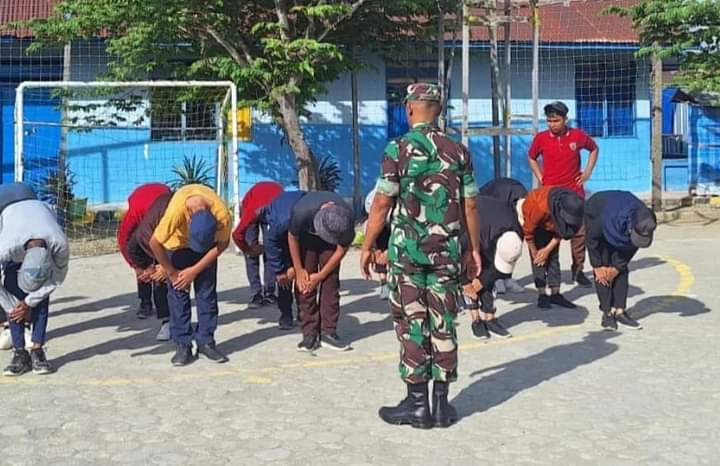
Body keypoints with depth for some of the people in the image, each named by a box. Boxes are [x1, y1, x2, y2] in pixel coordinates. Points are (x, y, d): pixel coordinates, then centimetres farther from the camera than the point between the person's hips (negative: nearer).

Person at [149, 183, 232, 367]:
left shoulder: (222, 215, -36)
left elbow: (221, 244, -16)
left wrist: (195, 270, -16)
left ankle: (206, 341, 6)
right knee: (178, 291, -7)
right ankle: (183, 345, -1)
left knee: (207, 290, -3)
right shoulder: (176, 211, -41)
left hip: (209, 241, 1)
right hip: (178, 241, -1)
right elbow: (155, 243, -26)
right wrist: (171, 273, -16)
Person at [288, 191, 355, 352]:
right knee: (304, 285, -9)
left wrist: (320, 276, -14)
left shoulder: (347, 218, -36)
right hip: (306, 237, -1)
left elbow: (342, 249, -18)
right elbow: (292, 238, -19)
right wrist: (298, 270, -12)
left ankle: (328, 332, -2)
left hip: (330, 242, 1)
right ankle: (310, 334, -4)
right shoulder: (302, 211, -41)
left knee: (331, 282, -8)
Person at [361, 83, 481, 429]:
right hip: (447, 250, 3)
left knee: (412, 324, 3)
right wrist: (475, 248, 15)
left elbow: (382, 205, -7)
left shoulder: (397, 150, -6)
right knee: (443, 324, 8)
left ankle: (417, 403, 7)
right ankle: (442, 404, 13)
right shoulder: (458, 152, 4)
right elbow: (469, 207, 5)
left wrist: (367, 247, 2)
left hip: (407, 248, -3)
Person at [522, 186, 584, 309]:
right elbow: (528, 230, -27)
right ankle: (542, 295, -10)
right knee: (538, 259, -12)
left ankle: (555, 294, 3)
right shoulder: (540, 206, -44)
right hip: (530, 219, -4)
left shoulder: (575, 208, -28)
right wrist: (534, 252, -14)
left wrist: (548, 249, -14)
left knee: (553, 257, 0)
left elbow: (562, 231, -11)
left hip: (551, 223, 4)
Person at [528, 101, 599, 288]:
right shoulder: (541, 138, -2)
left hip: (574, 192, 1)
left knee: (579, 231, 2)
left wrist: (588, 172, 9)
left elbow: (594, 149, 18)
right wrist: (540, 177, 6)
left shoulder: (578, 135, -2)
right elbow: (532, 158, 17)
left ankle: (578, 270, 13)